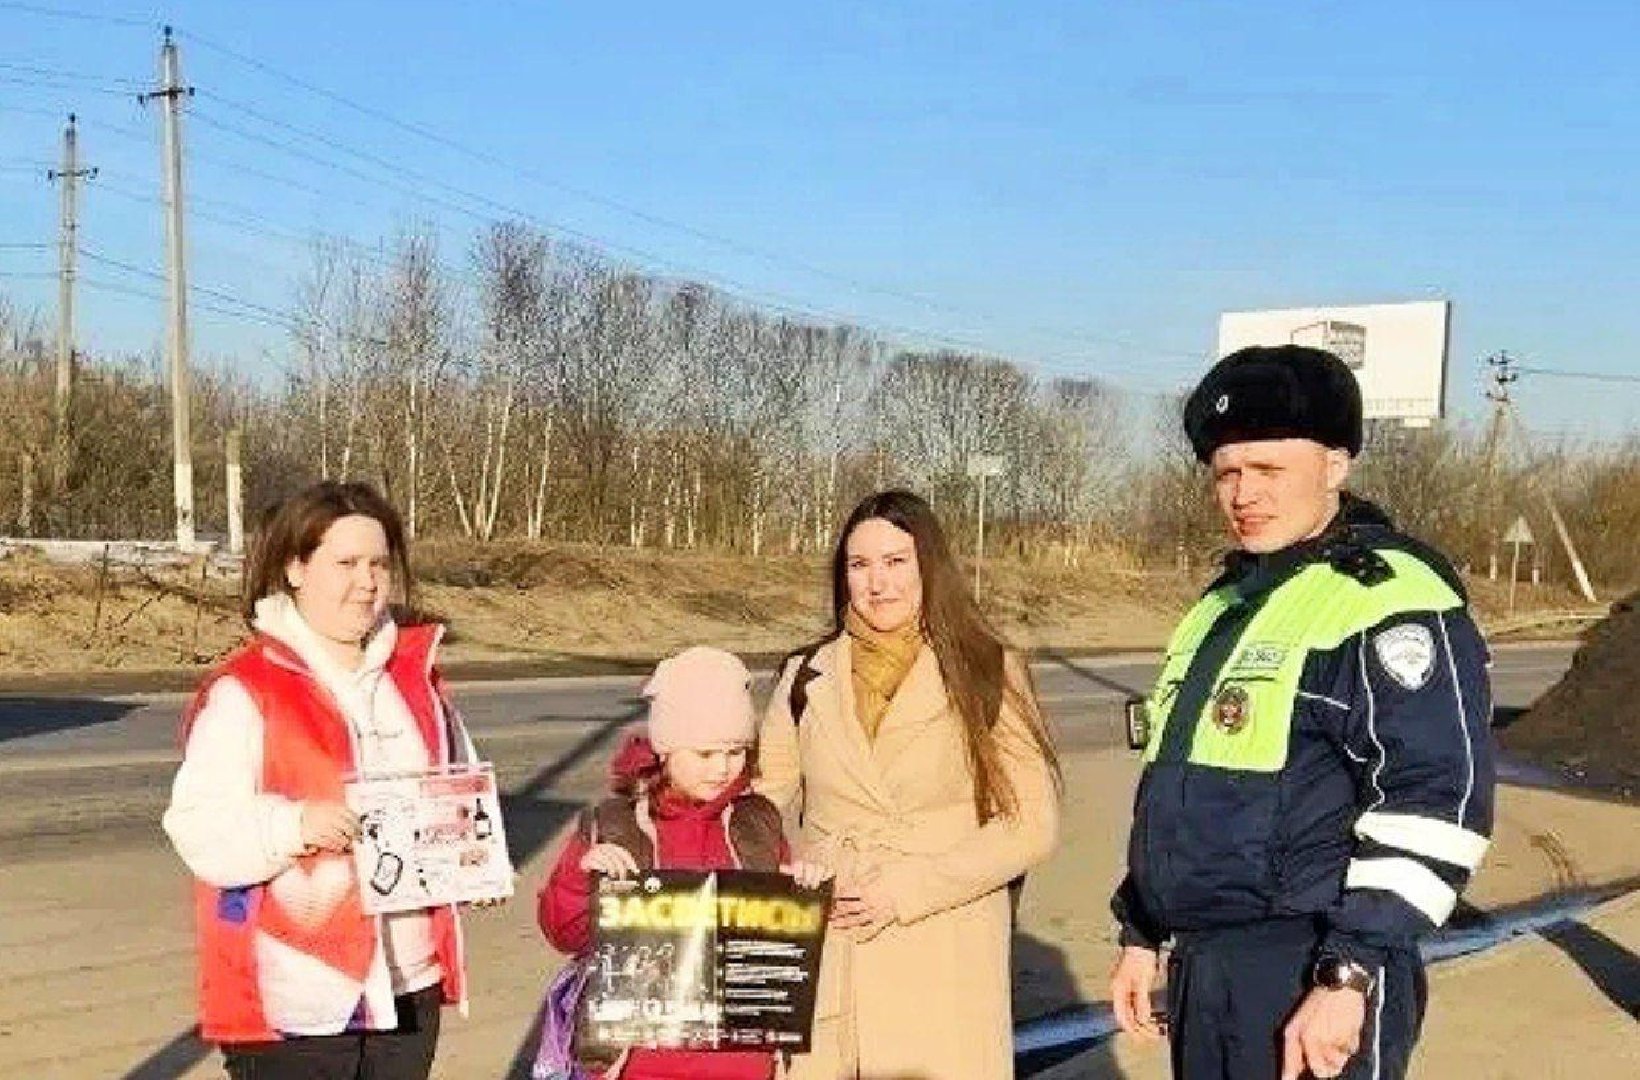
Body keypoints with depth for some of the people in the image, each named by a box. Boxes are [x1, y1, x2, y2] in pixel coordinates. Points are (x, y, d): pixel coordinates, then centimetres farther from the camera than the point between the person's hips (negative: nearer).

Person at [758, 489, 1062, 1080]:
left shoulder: (987, 675, -2)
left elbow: (1030, 826, -5)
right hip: (824, 958, 2)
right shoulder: (808, 678, 8)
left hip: (945, 965, -2)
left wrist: (905, 890, -13)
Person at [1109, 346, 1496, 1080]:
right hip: (1203, 971, 8)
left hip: (1314, 983, -8)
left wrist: (1348, 976, -22)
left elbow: (1434, 810, -19)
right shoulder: (1226, 602, 15)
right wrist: (1143, 934, 20)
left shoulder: (1389, 601, -13)